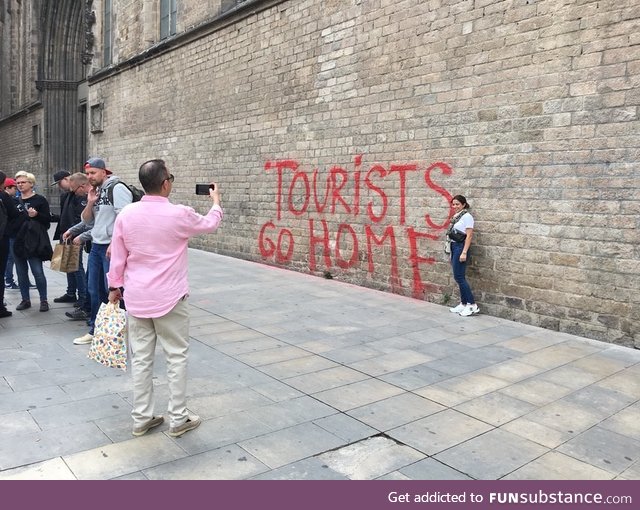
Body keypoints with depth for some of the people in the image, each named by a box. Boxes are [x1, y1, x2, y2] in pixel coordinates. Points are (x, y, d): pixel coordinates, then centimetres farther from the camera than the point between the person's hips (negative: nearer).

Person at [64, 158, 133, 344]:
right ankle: (94, 330, 26)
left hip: (112, 248, -8)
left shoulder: (117, 188, -11)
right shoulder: (96, 191, 14)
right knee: (95, 291, 14)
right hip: (96, 247, 9)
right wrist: (90, 203, -1)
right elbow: (87, 222, 15)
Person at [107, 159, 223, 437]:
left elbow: (117, 256, 5)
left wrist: (115, 285, 20)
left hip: (136, 298, 4)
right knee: (176, 357, 8)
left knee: (140, 358, 11)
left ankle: (141, 419, 22)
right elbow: (210, 224, 7)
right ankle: (178, 419, 15)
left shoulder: (126, 214, -3)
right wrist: (216, 200, 26)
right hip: (169, 298, -4)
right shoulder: (179, 214, -13)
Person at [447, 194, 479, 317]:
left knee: (459, 277, -9)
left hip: (460, 247, -8)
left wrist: (464, 252, -20)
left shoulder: (466, 216, -12)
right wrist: (451, 251, 14)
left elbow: (469, 236, -15)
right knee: (459, 277, 11)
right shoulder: (456, 216, 13)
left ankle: (472, 305, -4)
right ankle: (463, 304, 18)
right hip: (454, 247, 8)